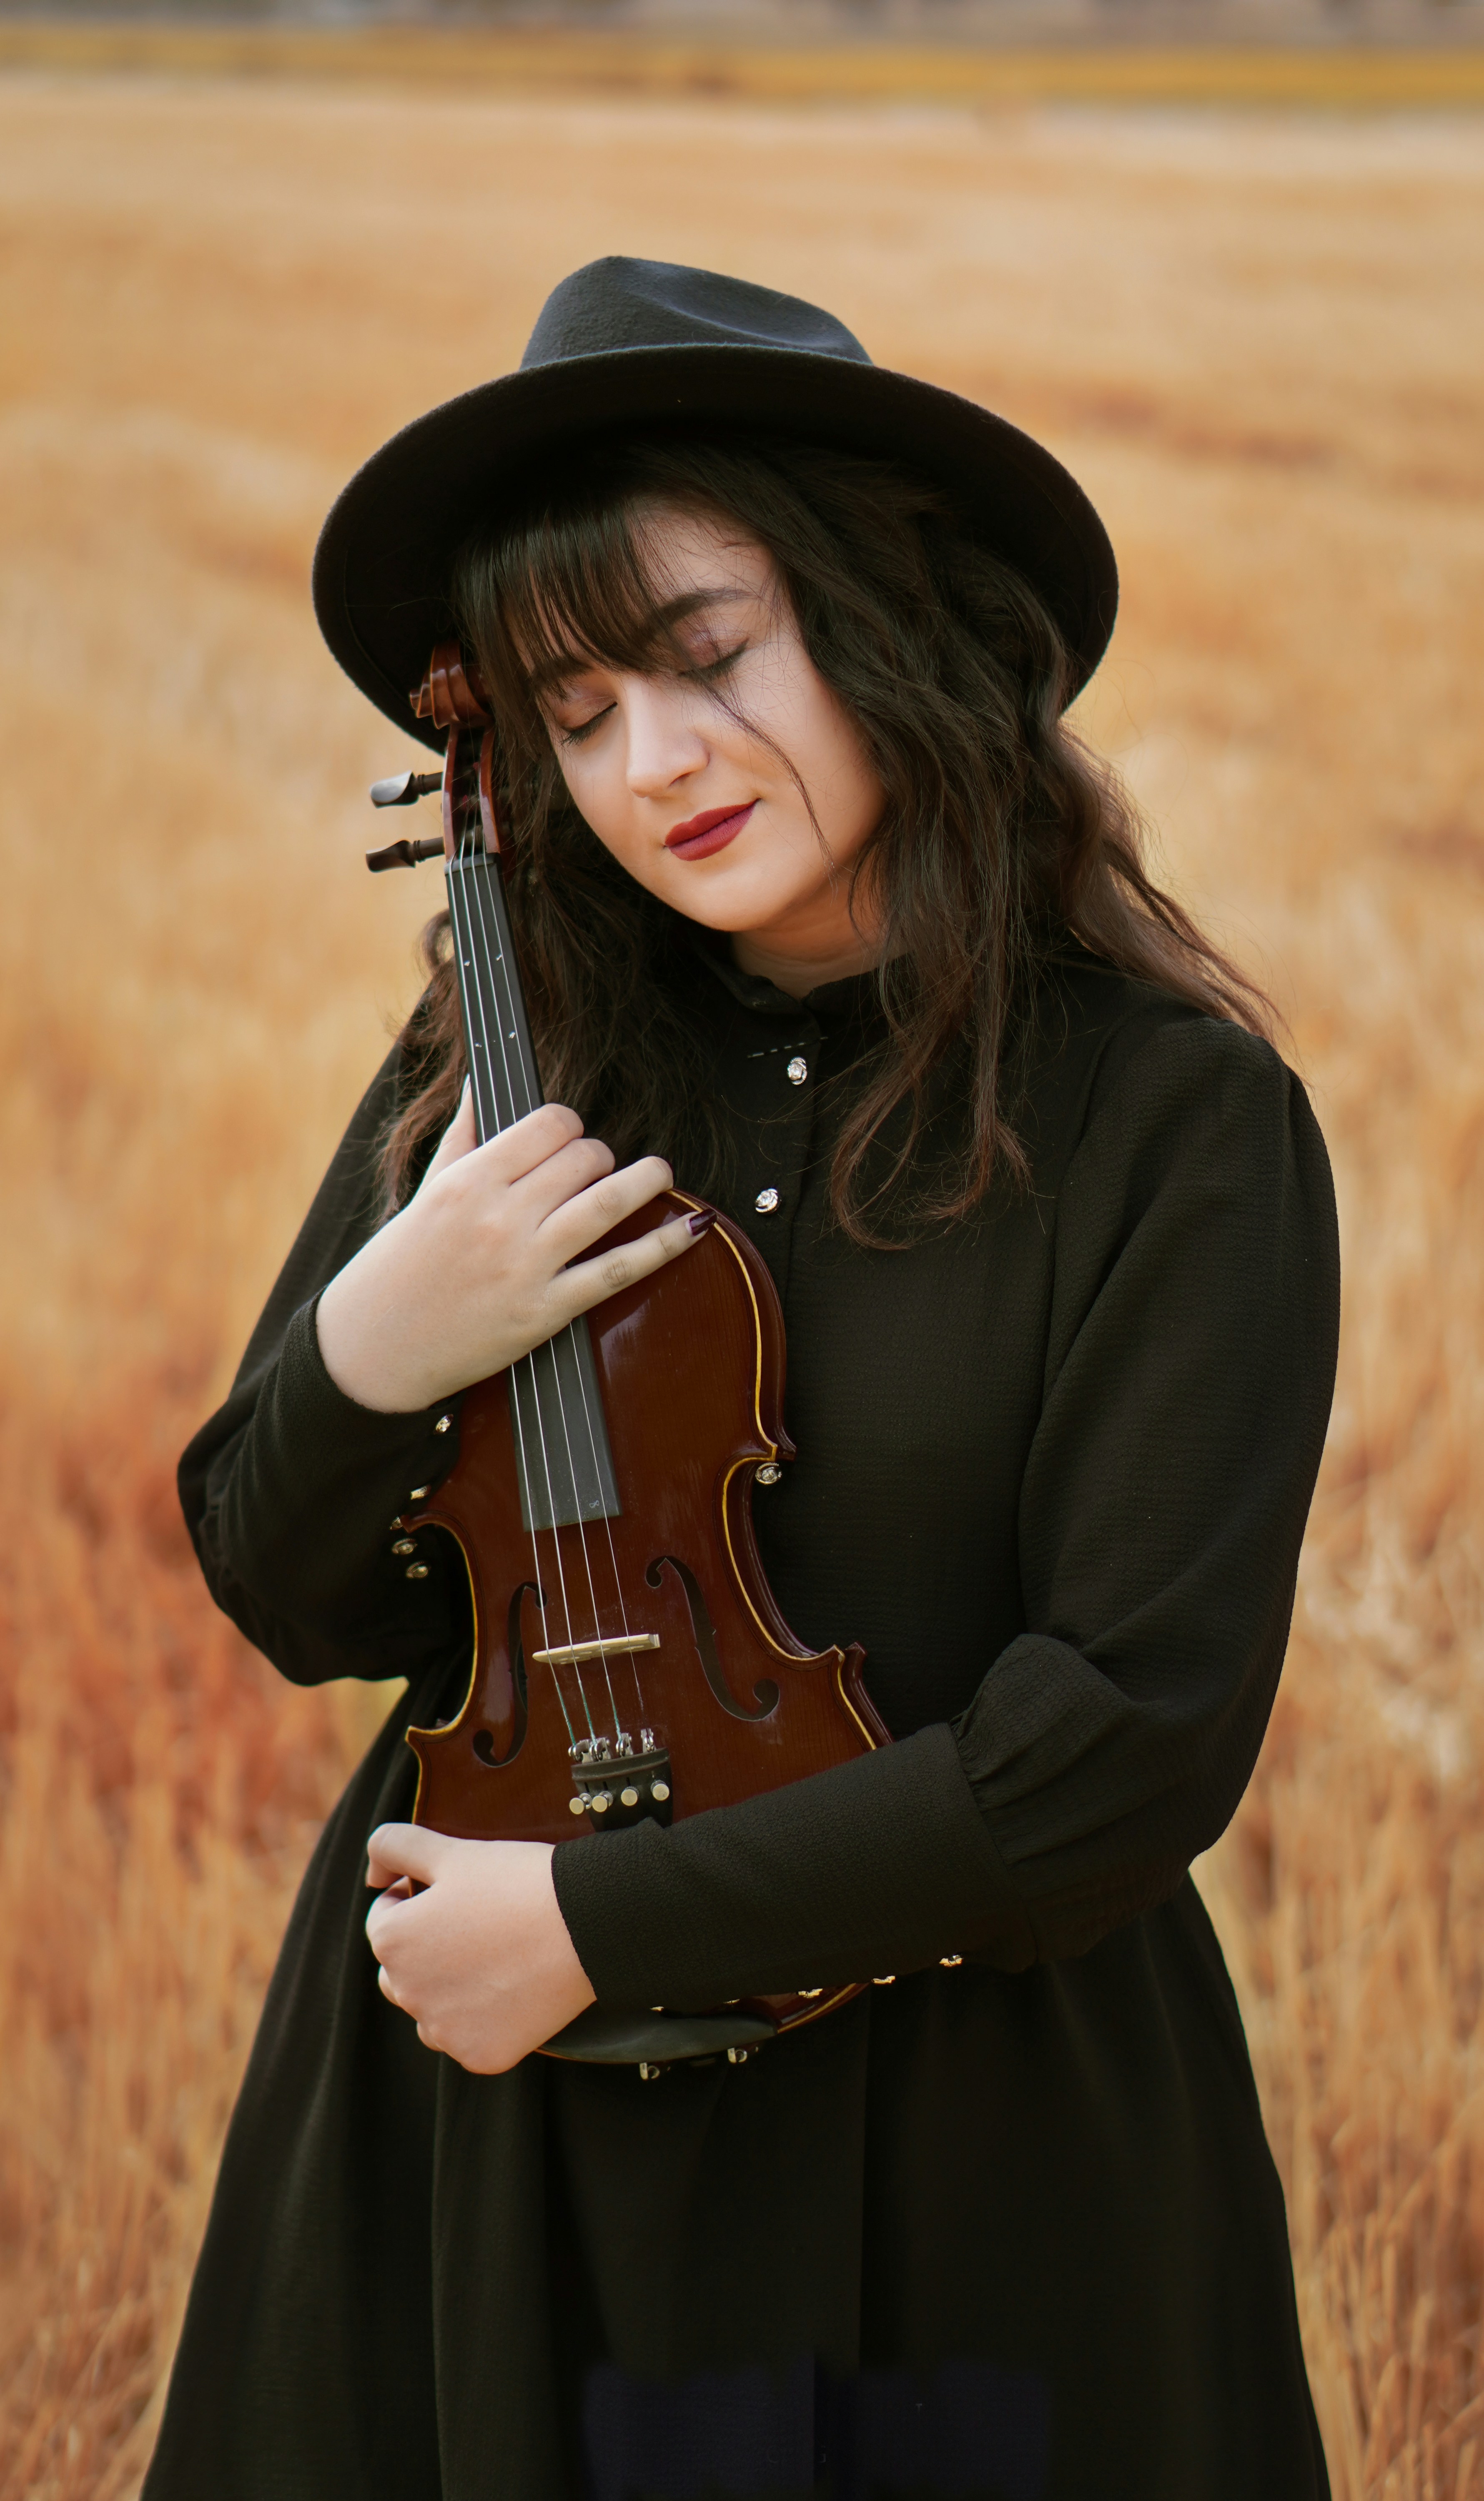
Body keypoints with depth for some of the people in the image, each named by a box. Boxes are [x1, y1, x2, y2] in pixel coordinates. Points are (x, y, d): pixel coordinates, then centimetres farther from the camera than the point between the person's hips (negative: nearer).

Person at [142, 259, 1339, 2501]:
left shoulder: (1174, 1125, -13)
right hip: (479, 2133, 3)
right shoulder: (502, 1064, -1)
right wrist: (367, 1364, -16)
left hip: (963, 2176, -3)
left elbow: (1143, 1733, -20)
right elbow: (289, 1600, 6)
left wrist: (600, 1921, -20)